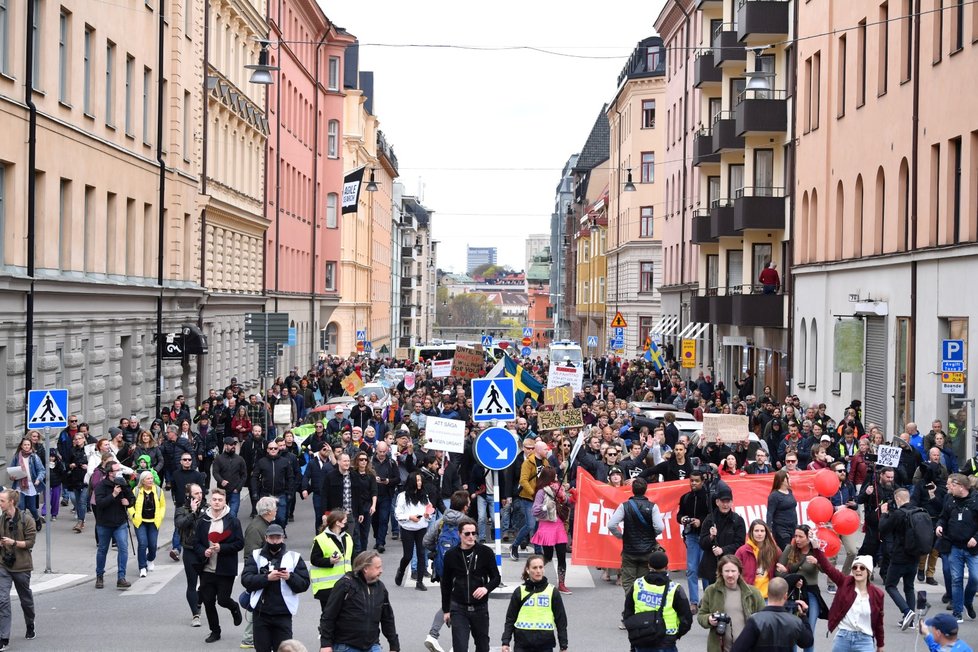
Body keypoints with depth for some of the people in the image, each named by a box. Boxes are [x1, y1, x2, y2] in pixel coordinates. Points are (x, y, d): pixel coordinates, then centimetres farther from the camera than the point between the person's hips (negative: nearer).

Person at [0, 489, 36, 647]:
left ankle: (30, 627, 41)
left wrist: (13, 542, -23)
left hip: (21, 566, -2)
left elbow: (30, 542, -11)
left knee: (26, 599, 16)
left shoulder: (26, 519, -11)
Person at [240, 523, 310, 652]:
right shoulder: (255, 556, 7)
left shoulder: (294, 557, 7)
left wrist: (290, 577, -17)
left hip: (283, 613, -1)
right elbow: (246, 580, -6)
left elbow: (304, 584, 1)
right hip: (260, 612, 1)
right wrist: (267, 577, -18)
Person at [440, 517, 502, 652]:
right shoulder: (451, 555, -1)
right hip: (458, 608, 0)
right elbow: (446, 584, 8)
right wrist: (446, 610, 9)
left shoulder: (485, 552, -4)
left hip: (480, 607, 1)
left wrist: (486, 588, -20)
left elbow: (496, 577, 2)